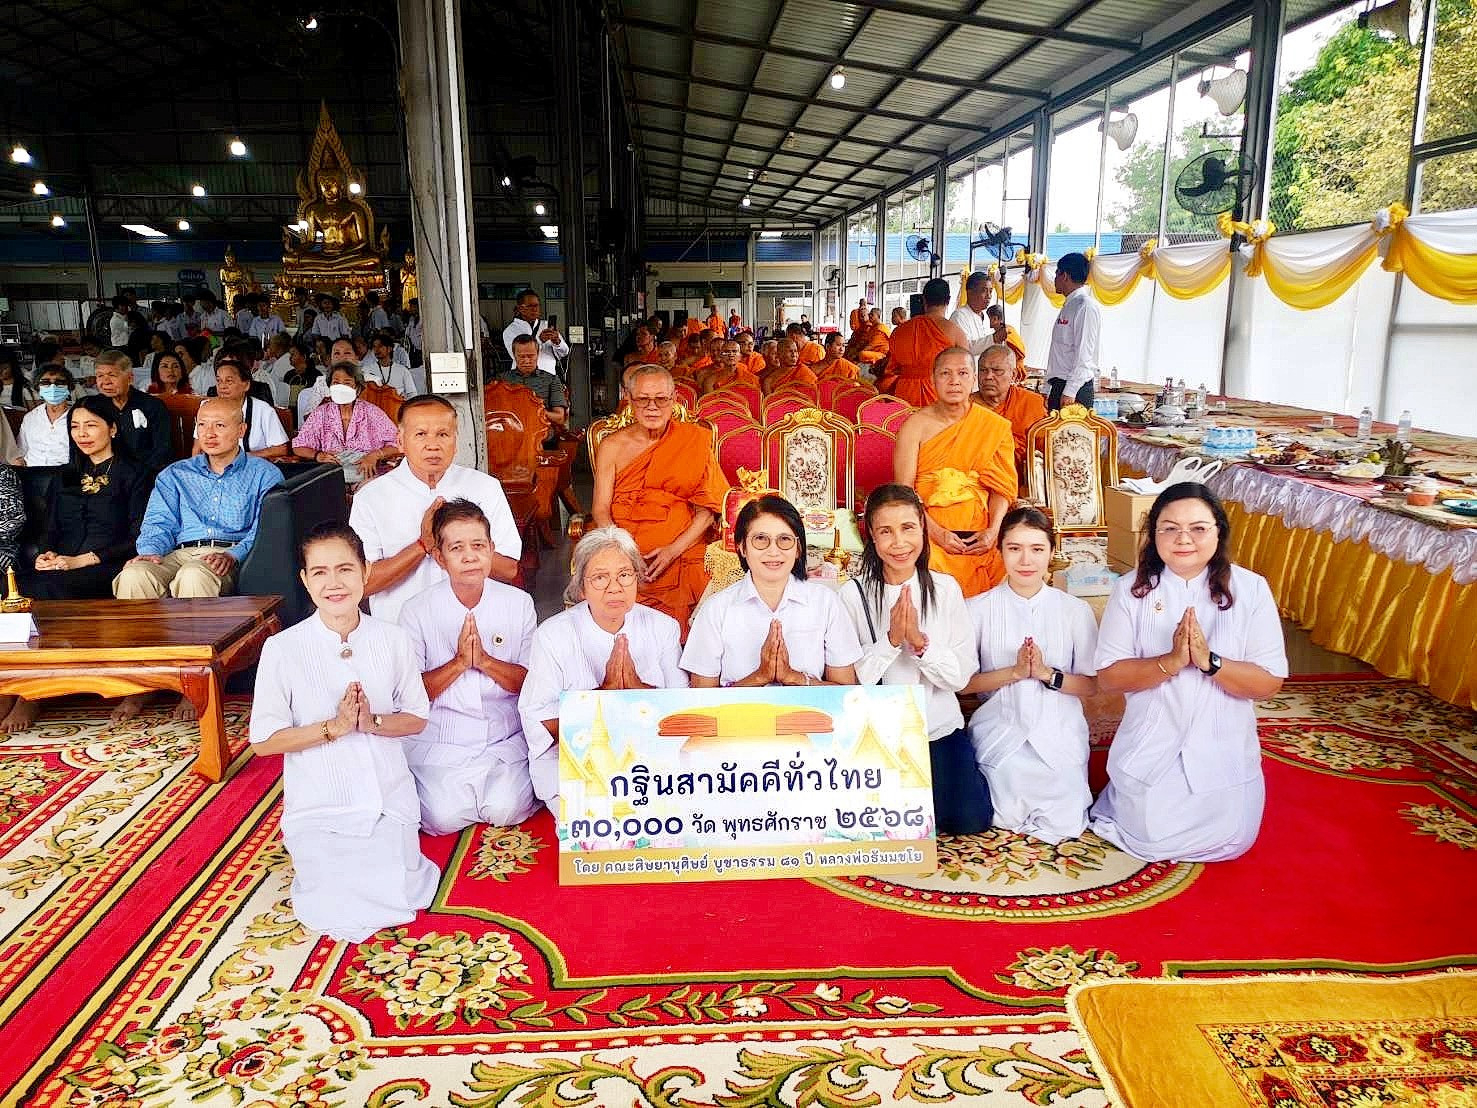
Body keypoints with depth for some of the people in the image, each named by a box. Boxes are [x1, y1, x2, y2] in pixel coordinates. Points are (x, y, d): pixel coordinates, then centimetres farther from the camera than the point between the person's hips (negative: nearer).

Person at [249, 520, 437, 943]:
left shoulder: (394, 640, -3)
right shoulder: (282, 649, -10)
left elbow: (416, 718, 4)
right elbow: (263, 741, -8)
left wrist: (372, 722, -16)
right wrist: (334, 727, -19)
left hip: (389, 801, 2)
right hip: (320, 809, -1)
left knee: (398, 898, -10)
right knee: (339, 916, -10)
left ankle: (383, 847, 22)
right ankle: (310, 851, 20)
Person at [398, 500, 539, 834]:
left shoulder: (519, 603, 0)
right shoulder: (417, 611, -4)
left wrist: (484, 660, -18)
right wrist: (459, 662, -20)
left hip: (505, 740, 0)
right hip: (439, 742, 0)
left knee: (506, 811, -21)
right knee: (444, 818, -19)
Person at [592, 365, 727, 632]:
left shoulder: (695, 441, 6)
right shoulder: (613, 446, 9)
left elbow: (708, 509, 3)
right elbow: (601, 510, 3)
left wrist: (674, 550, -12)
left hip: (680, 552, -1)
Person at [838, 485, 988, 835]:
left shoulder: (945, 588, -2)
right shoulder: (853, 594, -8)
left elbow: (961, 675, -6)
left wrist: (920, 641, -21)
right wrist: (891, 639, -22)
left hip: (940, 728, 2)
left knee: (970, 820, -12)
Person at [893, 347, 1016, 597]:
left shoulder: (995, 427, 9)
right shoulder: (916, 425, 2)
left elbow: (1001, 487, 7)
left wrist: (993, 530, -11)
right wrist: (937, 533, -15)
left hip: (978, 532, 2)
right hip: (927, 527, -2)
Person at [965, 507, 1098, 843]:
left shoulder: (1076, 610, -2)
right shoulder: (979, 608, -5)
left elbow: (1091, 685, -1)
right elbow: (963, 683, -6)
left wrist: (1047, 673, -18)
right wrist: (1014, 672, -20)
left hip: (1059, 734, 1)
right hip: (1000, 735, -1)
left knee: (1065, 826, -5)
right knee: (1008, 820, -5)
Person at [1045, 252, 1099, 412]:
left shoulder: (1086, 307, -11)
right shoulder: (1069, 306, 18)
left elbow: (1084, 354, -18)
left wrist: (1070, 391, -22)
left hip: (1075, 389, -9)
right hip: (1058, 386, 9)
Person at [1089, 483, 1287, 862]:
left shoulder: (1250, 589, -11)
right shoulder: (1131, 589, -11)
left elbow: (1270, 682, -12)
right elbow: (1108, 677, -13)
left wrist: (1210, 661, -29)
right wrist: (1171, 662, -28)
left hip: (1223, 749, 1)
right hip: (1151, 748, -1)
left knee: (1228, 842, 9)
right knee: (1151, 841, 5)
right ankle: (1121, 802, 35)